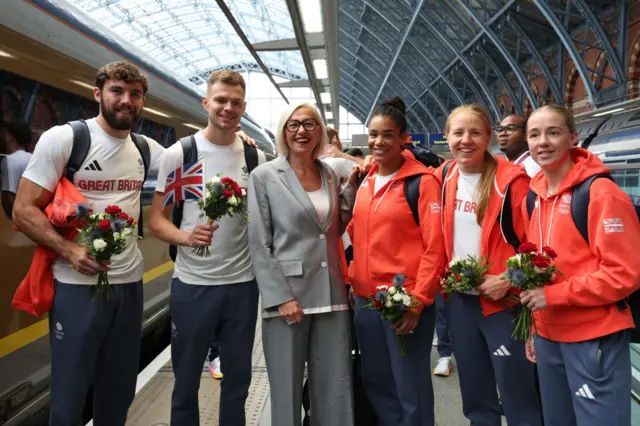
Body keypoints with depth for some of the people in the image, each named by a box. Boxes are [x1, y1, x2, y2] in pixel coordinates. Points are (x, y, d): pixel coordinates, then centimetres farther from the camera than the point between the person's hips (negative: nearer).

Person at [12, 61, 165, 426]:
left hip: (130, 283, 5)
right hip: (77, 285, -4)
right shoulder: (63, 138, -7)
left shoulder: (146, 149, 6)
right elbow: (23, 210, -8)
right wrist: (68, 249, -24)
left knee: (120, 392, 16)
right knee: (69, 394, 6)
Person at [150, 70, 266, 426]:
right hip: (193, 284, -2)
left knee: (239, 378, 17)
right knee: (186, 381, 13)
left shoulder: (257, 158, 3)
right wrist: (185, 236, -23)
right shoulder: (179, 154, -5)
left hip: (243, 282, 3)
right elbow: (157, 219, -4)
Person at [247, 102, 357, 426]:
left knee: (336, 391, 11)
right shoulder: (264, 176, -3)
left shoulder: (330, 175, 11)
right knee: (287, 390, 8)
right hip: (287, 296, -4)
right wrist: (281, 297, -13)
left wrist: (353, 183, 9)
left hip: (331, 295, 4)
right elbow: (259, 244, -7)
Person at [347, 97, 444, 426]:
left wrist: (417, 300, -15)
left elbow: (434, 246, -12)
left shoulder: (422, 180, -9)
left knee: (411, 389, 5)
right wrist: (353, 281, 11)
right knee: (375, 383, 18)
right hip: (365, 298, 7)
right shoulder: (365, 181, 10)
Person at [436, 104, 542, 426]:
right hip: (458, 299, 5)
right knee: (475, 396, 19)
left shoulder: (511, 179, -12)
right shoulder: (443, 178, 3)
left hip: (501, 300, -5)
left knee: (517, 397, 4)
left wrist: (509, 280, -20)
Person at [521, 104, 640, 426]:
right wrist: (533, 327, 14)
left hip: (594, 338, -7)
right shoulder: (535, 197, 7)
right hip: (548, 336, 7)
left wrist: (553, 294, -19)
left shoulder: (601, 193, -13)